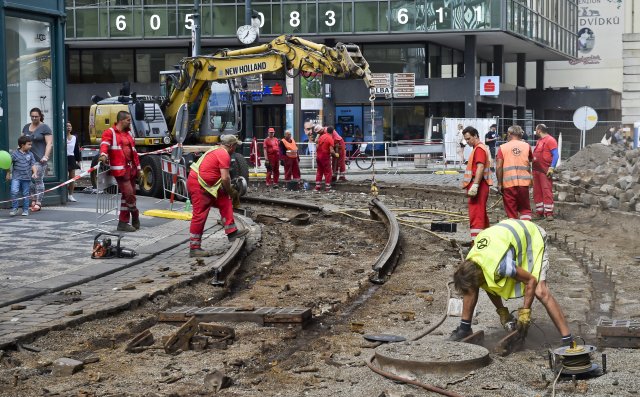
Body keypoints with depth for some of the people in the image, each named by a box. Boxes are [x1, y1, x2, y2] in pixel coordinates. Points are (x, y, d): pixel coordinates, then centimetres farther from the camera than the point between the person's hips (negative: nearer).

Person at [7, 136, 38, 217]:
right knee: (14, 191, -18)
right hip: (16, 177, -2)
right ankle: (15, 208, -4)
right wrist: (8, 173, 5)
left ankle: (25, 210, 19)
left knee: (25, 194, 8)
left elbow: (33, 165, 3)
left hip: (26, 178, 2)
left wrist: (35, 173, -12)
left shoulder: (30, 154, 4)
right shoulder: (15, 154, -4)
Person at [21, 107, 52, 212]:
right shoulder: (26, 127, 17)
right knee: (30, 180, 4)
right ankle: (33, 200, 11)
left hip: (39, 159, -6)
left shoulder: (44, 128, -1)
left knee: (38, 180, -9)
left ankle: (38, 203, -9)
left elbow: (49, 143, -6)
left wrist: (46, 156, -16)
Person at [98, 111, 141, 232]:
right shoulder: (110, 132, -3)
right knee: (129, 194, -12)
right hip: (120, 169, -8)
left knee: (126, 195, 7)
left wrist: (138, 168, 21)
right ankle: (135, 216, 8)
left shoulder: (128, 135, 22)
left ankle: (123, 222, 11)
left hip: (131, 168, 8)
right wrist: (103, 155, -42)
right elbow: (105, 144, -22)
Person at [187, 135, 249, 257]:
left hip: (205, 185, 10)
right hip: (198, 184, -10)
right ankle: (194, 249, -4)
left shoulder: (217, 151, 18)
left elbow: (221, 177, 25)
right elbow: (225, 178, -18)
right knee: (199, 216, -7)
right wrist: (231, 192, -1)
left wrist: (230, 190, 21)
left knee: (225, 202, 12)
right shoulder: (224, 154, -14)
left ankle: (231, 232, 12)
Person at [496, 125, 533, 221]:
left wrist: (499, 183, -2)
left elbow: (498, 167, -6)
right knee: (525, 209, 12)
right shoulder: (526, 146, 6)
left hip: (508, 183, -1)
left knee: (511, 212, 7)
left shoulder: (503, 147, 0)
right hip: (524, 182, 2)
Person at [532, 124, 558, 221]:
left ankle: (549, 213, -9)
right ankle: (539, 212, 14)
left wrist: (551, 168, -20)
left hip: (545, 171, -8)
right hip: (536, 170, 8)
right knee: (537, 192, 9)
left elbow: (555, 155, -13)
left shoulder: (550, 140, -7)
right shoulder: (539, 141, 17)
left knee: (547, 191, -9)